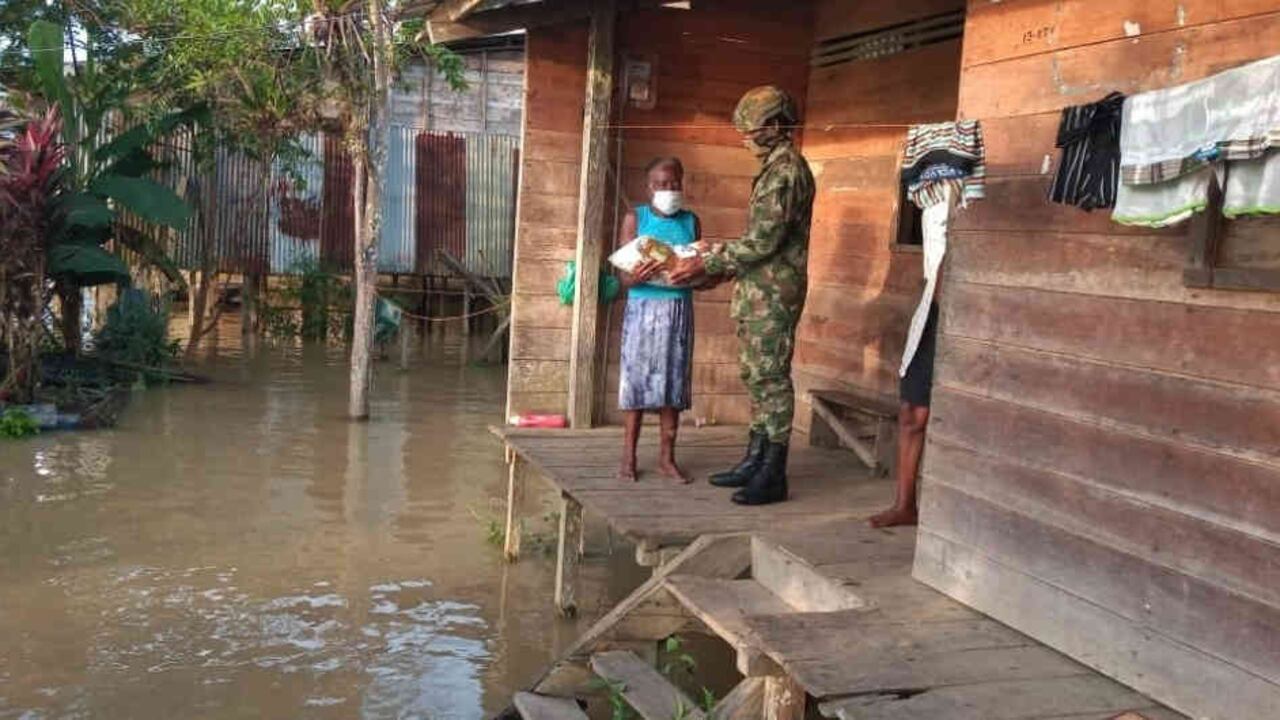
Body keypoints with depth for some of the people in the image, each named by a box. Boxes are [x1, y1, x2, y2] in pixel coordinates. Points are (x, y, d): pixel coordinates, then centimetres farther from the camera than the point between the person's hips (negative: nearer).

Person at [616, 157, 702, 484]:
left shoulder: (691, 222, 8)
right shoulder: (635, 218, 1)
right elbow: (624, 275, -5)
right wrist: (637, 276, -27)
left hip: (680, 310, 2)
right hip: (643, 308, -2)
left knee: (673, 382, 5)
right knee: (637, 380, 0)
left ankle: (667, 456, 14)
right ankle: (629, 457, 9)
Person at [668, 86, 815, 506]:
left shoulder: (786, 171, -15)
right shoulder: (775, 167, 17)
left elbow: (764, 241, -21)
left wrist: (706, 263, -17)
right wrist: (714, 260, 16)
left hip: (773, 294, -10)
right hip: (758, 291, 10)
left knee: (771, 377, -6)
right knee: (755, 375, 14)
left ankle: (773, 476, 0)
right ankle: (755, 461, 23)